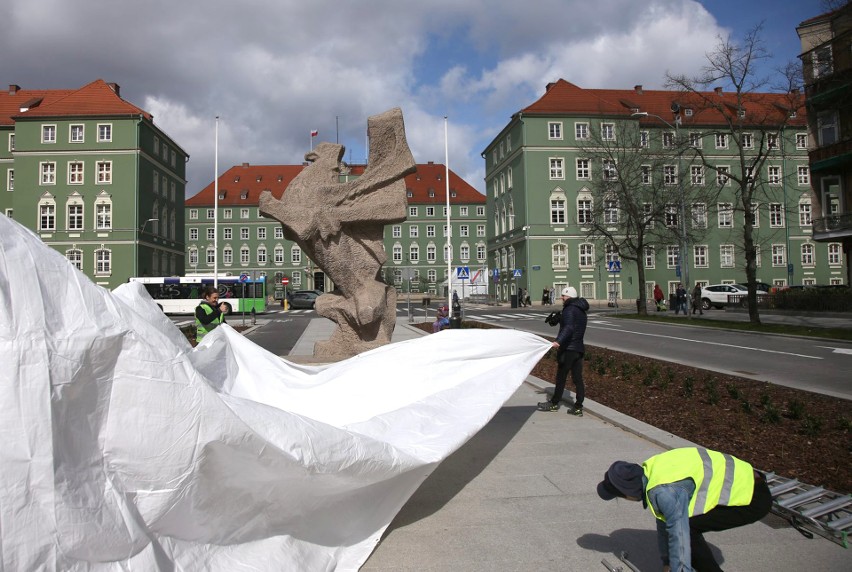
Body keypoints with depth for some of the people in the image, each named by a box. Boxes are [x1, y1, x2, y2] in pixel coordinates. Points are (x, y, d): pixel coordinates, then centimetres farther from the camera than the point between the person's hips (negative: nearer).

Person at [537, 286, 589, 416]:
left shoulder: (569, 309, -13)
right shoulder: (582, 311, 17)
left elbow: (568, 327, -30)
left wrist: (558, 341, -42)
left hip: (568, 348, -9)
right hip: (579, 348, 9)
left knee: (561, 377, 2)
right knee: (577, 378, 7)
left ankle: (554, 403, 13)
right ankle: (578, 407, 8)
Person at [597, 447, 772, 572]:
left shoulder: (666, 491, -30)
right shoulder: (652, 470, 0)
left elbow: (679, 538, -27)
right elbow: (664, 520, 11)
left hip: (753, 498, -9)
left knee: (685, 527, -15)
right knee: (682, 521, 6)